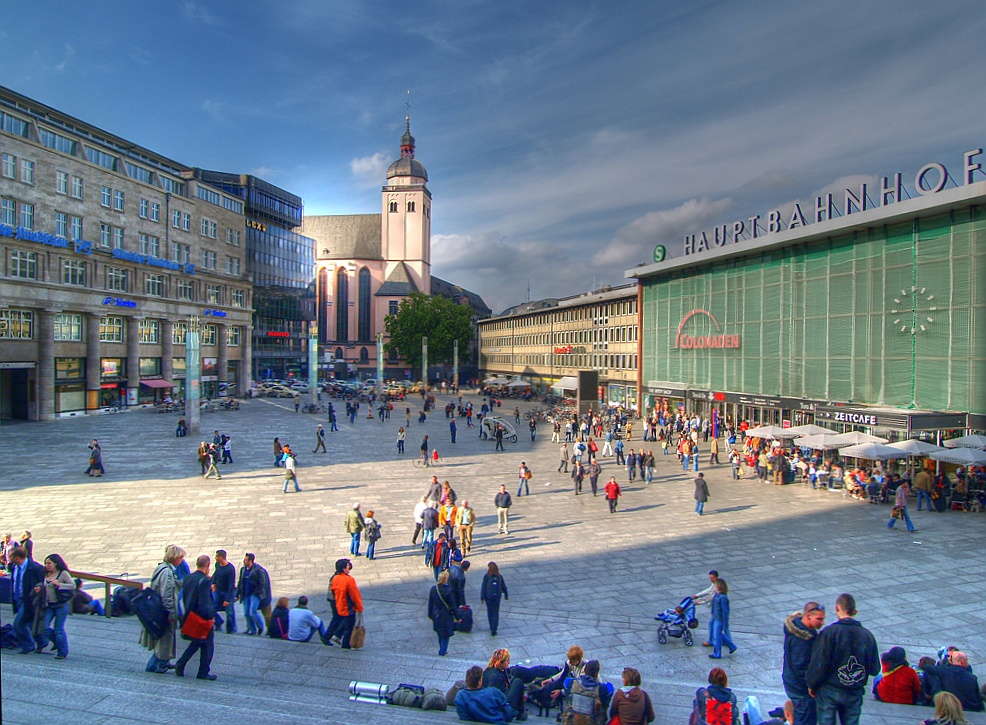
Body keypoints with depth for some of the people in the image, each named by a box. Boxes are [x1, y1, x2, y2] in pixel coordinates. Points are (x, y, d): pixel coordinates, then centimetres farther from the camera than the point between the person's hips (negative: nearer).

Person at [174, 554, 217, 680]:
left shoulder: (187, 578, 2)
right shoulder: (204, 581, -24)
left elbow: (184, 597, 10)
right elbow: (205, 602, -26)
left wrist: (188, 612, 19)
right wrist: (211, 616, -14)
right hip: (203, 619, -8)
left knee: (196, 643, 26)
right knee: (207, 646, 8)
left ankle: (180, 664, 19)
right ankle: (203, 673, 15)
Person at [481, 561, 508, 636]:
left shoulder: (486, 576, -11)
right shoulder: (499, 576, -2)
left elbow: (483, 587, -10)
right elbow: (504, 587, 7)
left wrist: (482, 597, -3)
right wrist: (506, 595, 21)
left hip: (488, 597, -1)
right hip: (497, 596, 1)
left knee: (490, 612, 15)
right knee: (496, 613, 5)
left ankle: (492, 628, 26)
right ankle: (494, 630, -4)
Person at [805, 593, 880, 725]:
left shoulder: (829, 632, -17)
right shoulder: (867, 635, -4)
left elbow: (819, 663, -16)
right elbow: (875, 670, 0)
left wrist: (812, 684, -1)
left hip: (829, 691, -3)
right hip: (854, 694, 4)